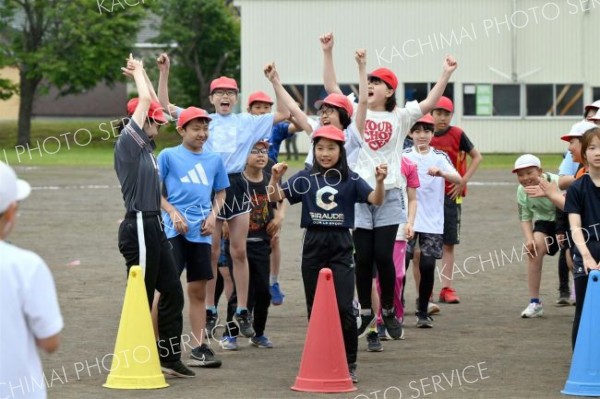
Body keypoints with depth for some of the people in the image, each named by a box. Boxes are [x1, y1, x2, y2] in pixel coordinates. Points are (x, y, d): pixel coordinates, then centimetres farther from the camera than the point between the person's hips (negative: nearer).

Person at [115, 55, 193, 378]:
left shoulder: (144, 145, 15)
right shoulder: (128, 142, -10)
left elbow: (152, 106, 26)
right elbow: (144, 102, -13)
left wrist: (140, 73, 22)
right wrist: (138, 72, 2)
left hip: (154, 227, 10)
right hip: (139, 228, -10)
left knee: (172, 291, 11)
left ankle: (169, 357, 16)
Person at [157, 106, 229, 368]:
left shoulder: (214, 160, 13)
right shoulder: (168, 156, 0)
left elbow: (221, 192, 20)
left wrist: (213, 214, 3)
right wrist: (173, 212, -12)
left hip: (201, 232, 4)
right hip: (174, 230, -4)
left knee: (198, 290, 8)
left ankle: (199, 348, 12)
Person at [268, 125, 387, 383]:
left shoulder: (350, 180, 1)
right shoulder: (306, 178, 5)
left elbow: (375, 200, -9)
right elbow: (276, 197, -2)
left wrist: (380, 182, -29)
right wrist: (275, 178, -21)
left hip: (340, 247, -2)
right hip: (313, 245, 2)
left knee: (344, 307, -9)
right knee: (315, 308, 7)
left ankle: (349, 365, 1)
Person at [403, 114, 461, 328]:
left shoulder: (440, 157, 3)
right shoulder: (404, 156, 4)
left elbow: (457, 179, -11)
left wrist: (441, 173, -32)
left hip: (433, 222, 1)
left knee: (428, 266, 1)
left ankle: (423, 312, 12)